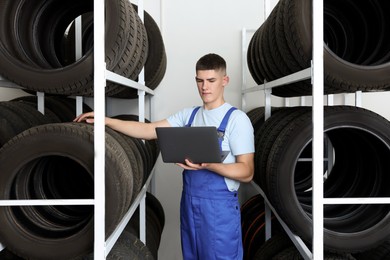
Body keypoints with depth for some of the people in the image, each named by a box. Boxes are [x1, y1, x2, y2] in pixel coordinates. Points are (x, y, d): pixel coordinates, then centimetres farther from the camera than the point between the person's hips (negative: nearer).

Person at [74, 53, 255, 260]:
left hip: (219, 205, -5)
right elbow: (148, 131, 3)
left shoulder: (236, 118, -10)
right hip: (189, 202, 5)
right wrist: (106, 121, -6)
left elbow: (246, 172, -12)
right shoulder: (188, 115, 7)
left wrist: (208, 165, -28)